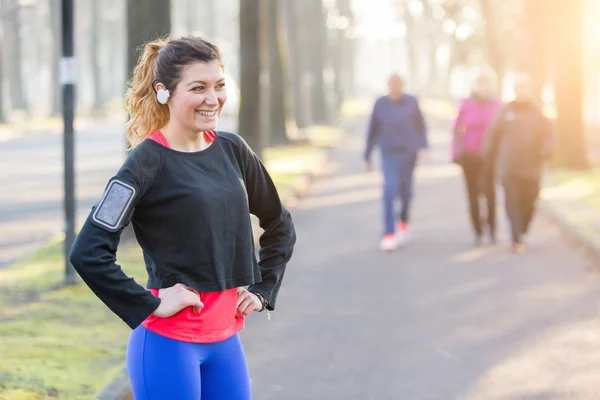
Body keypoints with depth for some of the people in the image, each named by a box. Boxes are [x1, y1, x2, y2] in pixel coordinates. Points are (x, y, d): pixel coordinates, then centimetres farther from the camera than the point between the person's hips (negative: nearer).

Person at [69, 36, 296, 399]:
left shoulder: (232, 151, 6)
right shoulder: (149, 162, -12)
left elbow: (280, 225, 21)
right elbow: (88, 253, -19)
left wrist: (263, 289, 11)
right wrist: (150, 304, -15)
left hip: (225, 339, 6)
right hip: (168, 343, -6)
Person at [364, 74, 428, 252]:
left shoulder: (412, 102, -1)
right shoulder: (380, 104, -1)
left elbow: (421, 126, 5)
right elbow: (372, 132, 5)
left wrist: (423, 146, -10)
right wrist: (367, 157, 6)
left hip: (409, 153, 1)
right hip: (389, 155, -1)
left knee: (405, 192, 10)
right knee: (389, 190, -17)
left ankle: (403, 221, 41)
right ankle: (389, 234, -17)